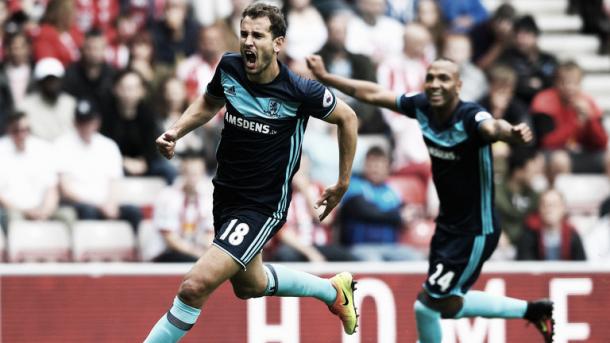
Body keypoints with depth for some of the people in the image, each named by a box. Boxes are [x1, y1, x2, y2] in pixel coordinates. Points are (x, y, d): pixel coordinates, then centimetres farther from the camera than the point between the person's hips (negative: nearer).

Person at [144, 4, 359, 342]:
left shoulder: (300, 91, -22)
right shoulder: (228, 67, -8)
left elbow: (347, 118, -3)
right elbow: (209, 103, 15)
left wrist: (343, 184, 3)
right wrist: (176, 130, -3)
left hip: (262, 208, -7)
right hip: (225, 194, 7)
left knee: (194, 287, -20)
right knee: (249, 285, 28)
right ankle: (333, 290, 50)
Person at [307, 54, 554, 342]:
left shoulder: (470, 118, -27)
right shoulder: (422, 107, -7)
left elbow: (493, 127, -51)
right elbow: (373, 94, 7)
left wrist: (511, 133, -74)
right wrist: (325, 77, 12)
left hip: (475, 231, -8)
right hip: (448, 225, 8)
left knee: (427, 305, -6)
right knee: (447, 304, 19)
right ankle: (531, 310, 33)